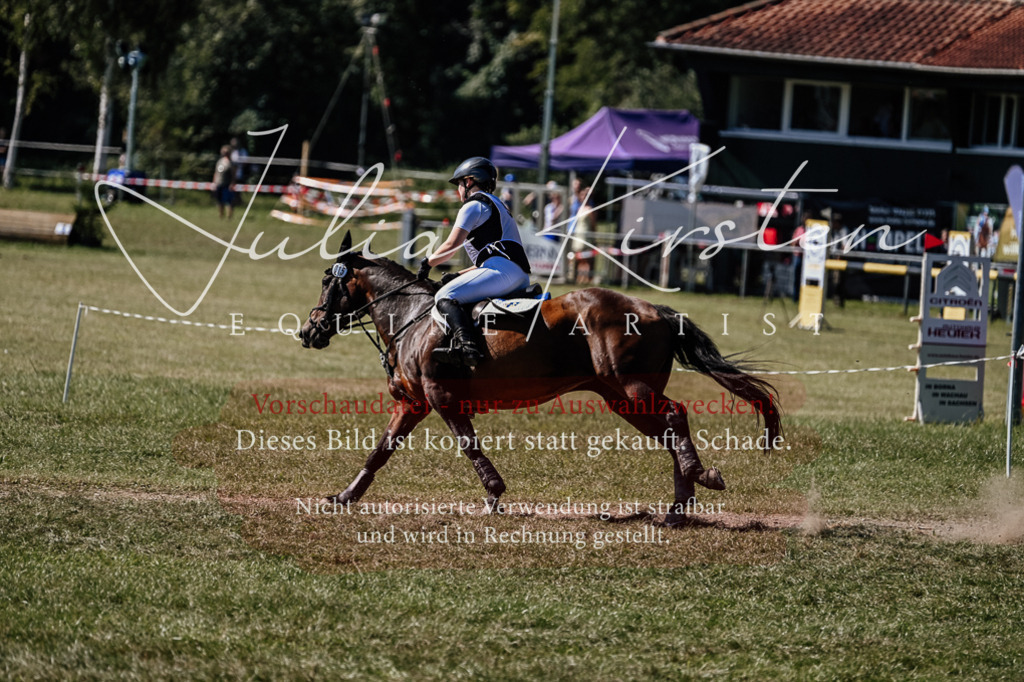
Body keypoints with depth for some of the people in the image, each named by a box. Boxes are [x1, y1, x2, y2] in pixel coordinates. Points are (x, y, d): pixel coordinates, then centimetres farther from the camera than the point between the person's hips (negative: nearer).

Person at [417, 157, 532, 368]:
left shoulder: (474, 204, 3)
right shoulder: (495, 205, 34)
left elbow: (452, 245, -5)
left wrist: (428, 263, 11)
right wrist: (459, 275, 28)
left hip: (503, 270, -10)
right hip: (521, 277, 10)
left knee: (445, 296, -20)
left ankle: (464, 344, -44)